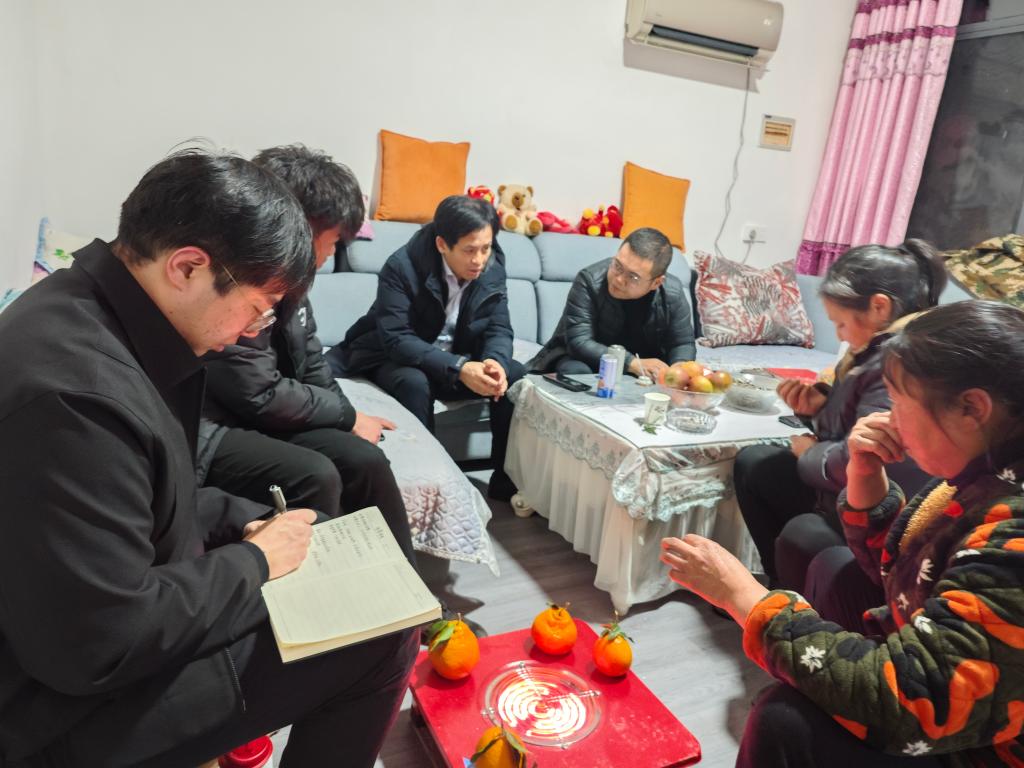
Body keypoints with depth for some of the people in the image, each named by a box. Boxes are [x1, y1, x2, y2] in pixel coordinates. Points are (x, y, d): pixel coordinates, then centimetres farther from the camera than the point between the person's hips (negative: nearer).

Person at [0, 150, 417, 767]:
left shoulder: (104, 318, -1)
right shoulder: (74, 392, -33)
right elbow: (101, 648, -29)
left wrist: (243, 521, 0)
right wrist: (253, 562, -16)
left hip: (135, 608, 9)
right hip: (79, 705, -9)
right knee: (384, 637, -11)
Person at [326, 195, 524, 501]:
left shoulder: (493, 269, -8)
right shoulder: (402, 266, -23)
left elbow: (499, 329, -8)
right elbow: (396, 339, -30)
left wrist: (495, 362, -33)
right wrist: (458, 369, -42)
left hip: (459, 362, 4)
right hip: (397, 359, -4)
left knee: (515, 376, -18)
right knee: (415, 384, -37)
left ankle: (507, 479, -7)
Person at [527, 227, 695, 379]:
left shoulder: (673, 293, -16)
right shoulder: (589, 280, -26)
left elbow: (683, 343, -5)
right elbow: (578, 341, -30)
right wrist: (633, 363, -38)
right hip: (590, 360, -3)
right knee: (575, 371, -35)